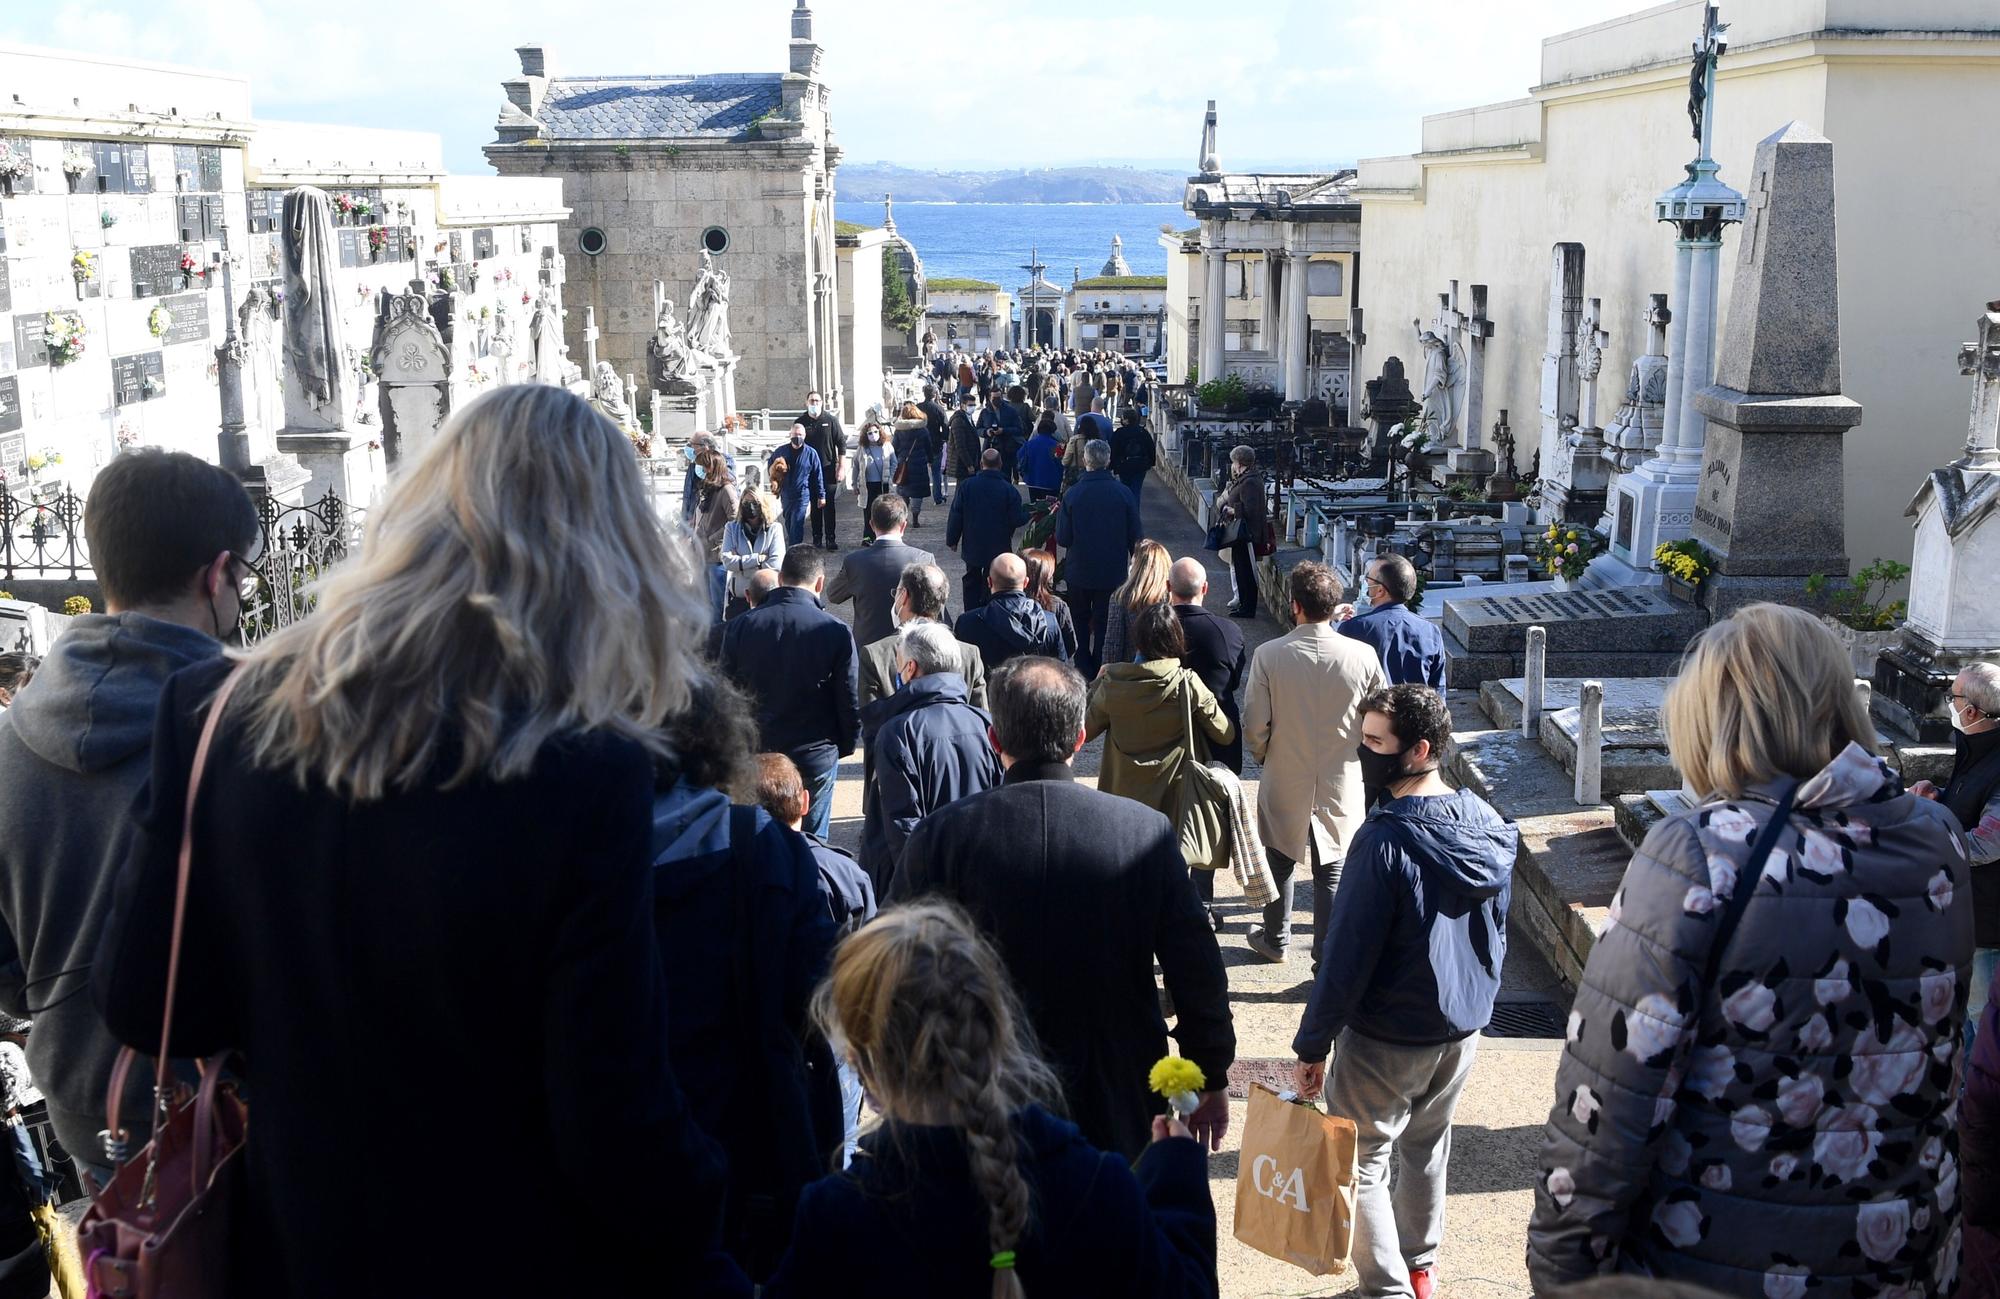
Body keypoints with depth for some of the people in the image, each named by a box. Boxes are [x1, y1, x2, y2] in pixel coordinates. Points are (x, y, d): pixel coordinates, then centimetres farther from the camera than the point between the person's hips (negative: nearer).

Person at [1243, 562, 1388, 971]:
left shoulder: (1269, 655, -16)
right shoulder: (1362, 656, -13)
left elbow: (1254, 725, -11)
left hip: (1284, 782, 0)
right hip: (1341, 784, 0)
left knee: (1280, 862, 21)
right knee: (1332, 872, 11)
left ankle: (1275, 939, 39)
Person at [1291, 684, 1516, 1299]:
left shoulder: (1386, 839, -27)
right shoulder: (1487, 825, -4)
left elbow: (1348, 955, -23)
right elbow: (1497, 930, 9)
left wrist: (1312, 1044, -13)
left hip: (1388, 1040, -7)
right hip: (1464, 1029, 7)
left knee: (1361, 1161, 8)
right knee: (1426, 1147, 24)